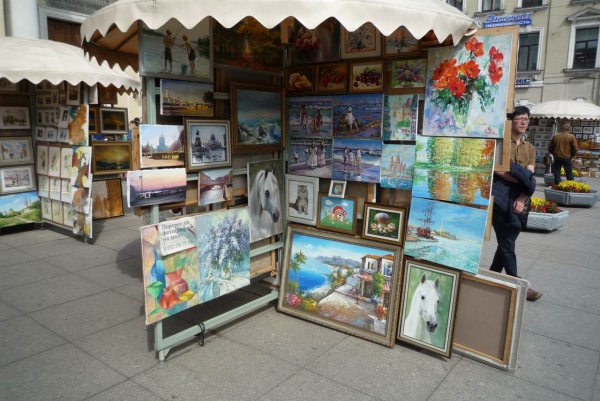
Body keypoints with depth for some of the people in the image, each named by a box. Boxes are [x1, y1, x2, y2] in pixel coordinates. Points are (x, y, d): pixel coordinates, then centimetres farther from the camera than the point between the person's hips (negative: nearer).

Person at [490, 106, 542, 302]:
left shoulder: (530, 148, 14)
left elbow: (530, 178, 4)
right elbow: (498, 170, -15)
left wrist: (522, 199, -10)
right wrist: (522, 178, -16)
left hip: (517, 200, 6)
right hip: (501, 198, -6)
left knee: (507, 241, 11)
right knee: (506, 243, -1)